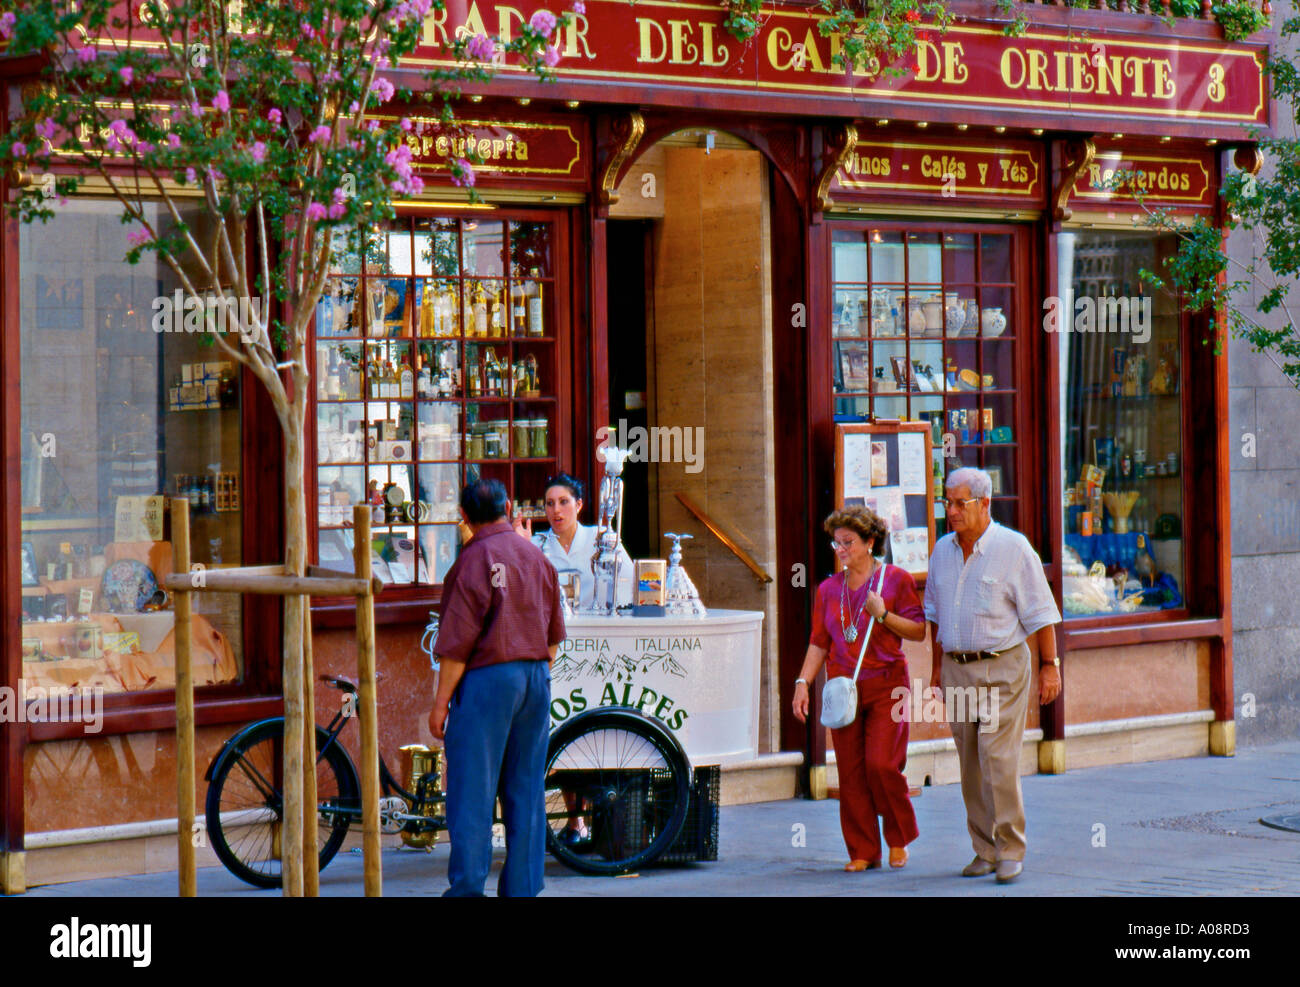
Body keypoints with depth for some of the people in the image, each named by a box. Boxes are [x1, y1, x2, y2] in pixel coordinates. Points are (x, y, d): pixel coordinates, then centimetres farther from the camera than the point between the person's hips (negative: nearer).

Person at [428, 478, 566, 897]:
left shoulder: (472, 562, -11)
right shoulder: (537, 558, 9)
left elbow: (457, 643, -13)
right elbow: (553, 635, 15)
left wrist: (441, 701, -8)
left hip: (487, 679, -6)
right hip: (535, 677, 6)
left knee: (472, 788, -1)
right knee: (526, 788, 10)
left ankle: (468, 885, -1)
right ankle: (522, 886, 12)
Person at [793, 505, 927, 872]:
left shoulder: (895, 580, 0)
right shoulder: (829, 589, 12)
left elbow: (919, 631, -1)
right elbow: (819, 642, 14)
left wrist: (883, 615, -14)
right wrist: (803, 682, 3)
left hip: (887, 684, -4)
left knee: (882, 763, -13)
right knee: (850, 772, 1)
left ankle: (899, 838, 10)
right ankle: (863, 851, 9)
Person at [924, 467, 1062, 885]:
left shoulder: (1013, 548, -7)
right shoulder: (943, 551, 9)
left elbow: (1040, 612, -6)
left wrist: (1049, 666, -8)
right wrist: (937, 668, 18)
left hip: (1002, 667, -5)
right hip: (957, 668, 5)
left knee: (999, 761, -12)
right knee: (971, 767, 6)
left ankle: (1010, 851, -4)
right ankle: (985, 851, 13)